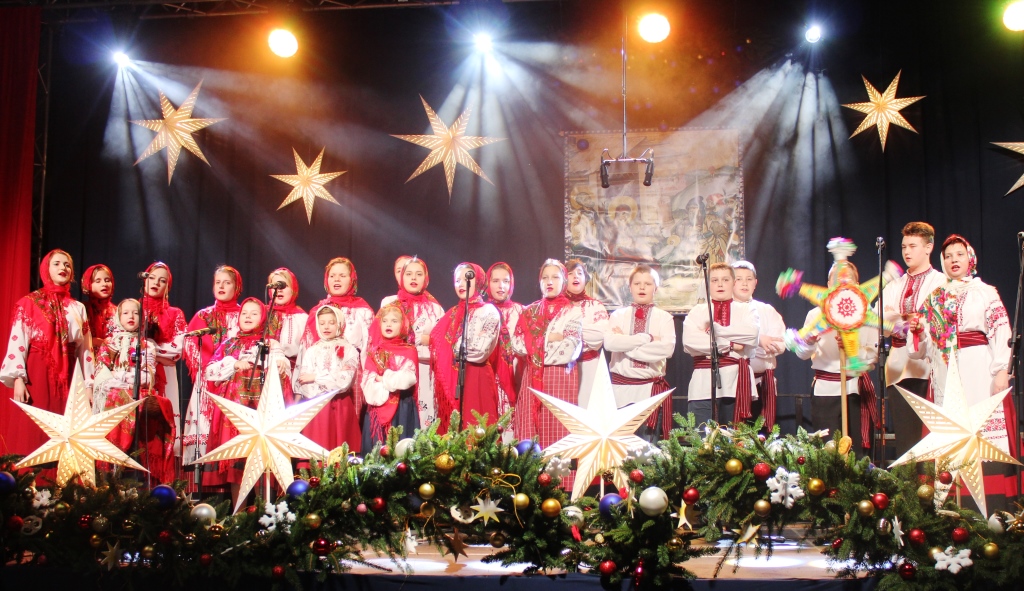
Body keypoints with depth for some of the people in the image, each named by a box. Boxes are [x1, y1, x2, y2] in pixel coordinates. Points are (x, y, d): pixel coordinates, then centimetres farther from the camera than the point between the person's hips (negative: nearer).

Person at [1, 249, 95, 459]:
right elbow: (17, 341, -4)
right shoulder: (29, 303, 4)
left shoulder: (78, 308, 15)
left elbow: (85, 348, 12)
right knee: (31, 435, -7)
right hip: (35, 376, -3)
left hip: (66, 379, 3)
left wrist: (89, 384, 6)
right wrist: (18, 379, -14)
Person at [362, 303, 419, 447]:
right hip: (377, 406, 3)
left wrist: (382, 379, -6)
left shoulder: (409, 351, 3)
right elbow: (367, 381, 1)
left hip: (402, 409, -3)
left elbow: (407, 379, -10)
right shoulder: (374, 352, 11)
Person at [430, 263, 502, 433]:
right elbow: (440, 344, 12)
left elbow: (478, 351, -14)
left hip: (475, 380, -6)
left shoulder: (488, 312, -3)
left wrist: (456, 347, -3)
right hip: (451, 381, 6)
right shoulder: (452, 313, 16)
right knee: (453, 430, 5)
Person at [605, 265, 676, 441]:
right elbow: (609, 343, -10)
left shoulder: (664, 317, 6)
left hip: (651, 387, -1)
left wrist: (626, 344, -10)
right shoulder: (618, 315, 9)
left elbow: (667, 348, -11)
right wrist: (648, 338, -12)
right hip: (620, 386, 1)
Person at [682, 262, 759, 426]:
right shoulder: (698, 311, 12)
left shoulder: (746, 310, 13)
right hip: (704, 384, 0)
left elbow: (752, 334, -10)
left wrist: (715, 330, -6)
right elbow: (689, 341, -8)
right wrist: (729, 345, -8)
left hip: (737, 383, 1)